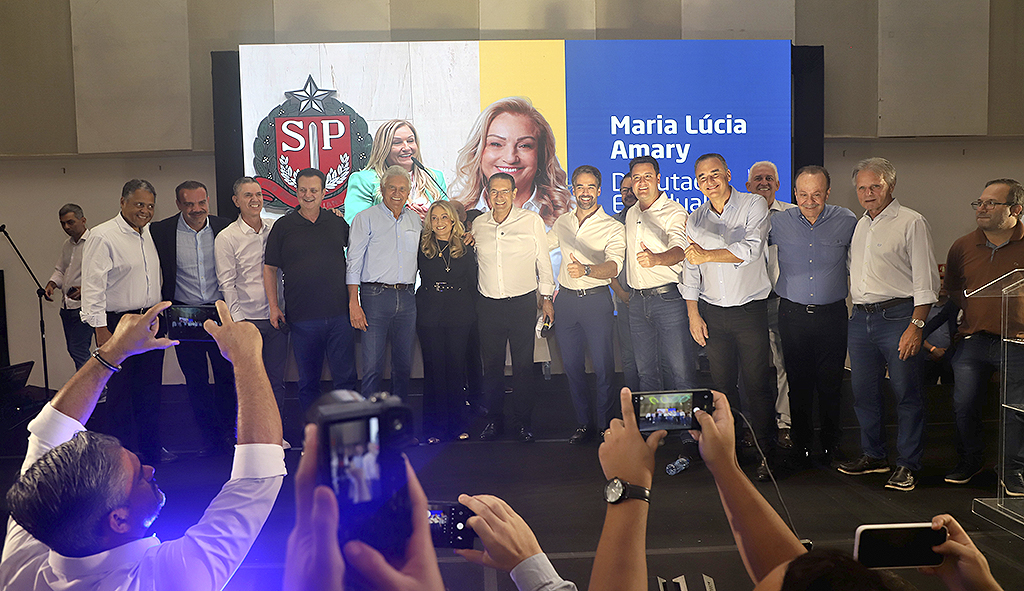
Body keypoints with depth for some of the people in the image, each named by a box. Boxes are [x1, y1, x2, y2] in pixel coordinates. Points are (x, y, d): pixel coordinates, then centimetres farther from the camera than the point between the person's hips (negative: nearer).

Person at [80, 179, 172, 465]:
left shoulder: (150, 234, 12)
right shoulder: (103, 236, -11)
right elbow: (93, 285, -14)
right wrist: (100, 328, -19)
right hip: (118, 324, -7)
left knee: (150, 389, 13)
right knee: (120, 392, -1)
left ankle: (152, 449, 25)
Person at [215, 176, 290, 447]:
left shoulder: (275, 229, 5)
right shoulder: (226, 237, -4)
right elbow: (227, 283, -6)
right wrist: (238, 320, -11)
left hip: (276, 316, 3)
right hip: (246, 319, -3)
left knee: (276, 378, 8)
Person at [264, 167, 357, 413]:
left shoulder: (338, 223, 9)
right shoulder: (283, 226, 4)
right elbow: (270, 268, 6)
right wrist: (273, 306, -1)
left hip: (339, 314, 1)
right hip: (302, 317, -1)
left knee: (346, 378, 2)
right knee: (308, 381, 8)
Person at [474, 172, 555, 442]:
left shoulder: (531, 221, -1)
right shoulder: (478, 225, 6)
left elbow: (543, 260, 4)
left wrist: (546, 298, 5)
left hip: (523, 303, -2)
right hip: (488, 305, 3)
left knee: (523, 365, 1)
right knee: (491, 366, 7)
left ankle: (523, 422, 13)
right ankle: (494, 420, 20)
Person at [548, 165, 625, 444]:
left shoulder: (613, 228, -5)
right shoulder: (562, 223, 10)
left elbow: (613, 266, -22)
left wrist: (586, 270, -39)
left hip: (596, 299, -4)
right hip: (566, 299, 4)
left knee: (603, 366, -2)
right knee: (572, 366, 8)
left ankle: (606, 425, 10)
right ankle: (584, 423, 19)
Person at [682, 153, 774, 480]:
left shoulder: (754, 205, -3)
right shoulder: (696, 219, 10)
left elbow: (751, 249, -17)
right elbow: (691, 271, 12)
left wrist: (707, 255, -15)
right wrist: (693, 315, 6)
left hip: (750, 309, -4)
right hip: (712, 313, 4)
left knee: (757, 385, -3)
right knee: (722, 383, 6)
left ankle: (764, 453, 7)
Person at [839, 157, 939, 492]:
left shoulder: (912, 223, -4)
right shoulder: (859, 226, 17)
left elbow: (926, 280, -8)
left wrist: (916, 326, -16)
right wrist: (855, 313, 14)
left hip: (897, 315, -6)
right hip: (860, 317, 7)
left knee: (906, 393, -2)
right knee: (863, 391, 11)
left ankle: (907, 465, 7)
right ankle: (873, 455, 25)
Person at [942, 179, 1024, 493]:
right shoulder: (963, 246, 6)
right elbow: (953, 291, 16)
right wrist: (978, 311, 3)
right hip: (973, 340, 4)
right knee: (964, 406, 8)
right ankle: (969, 461, 28)